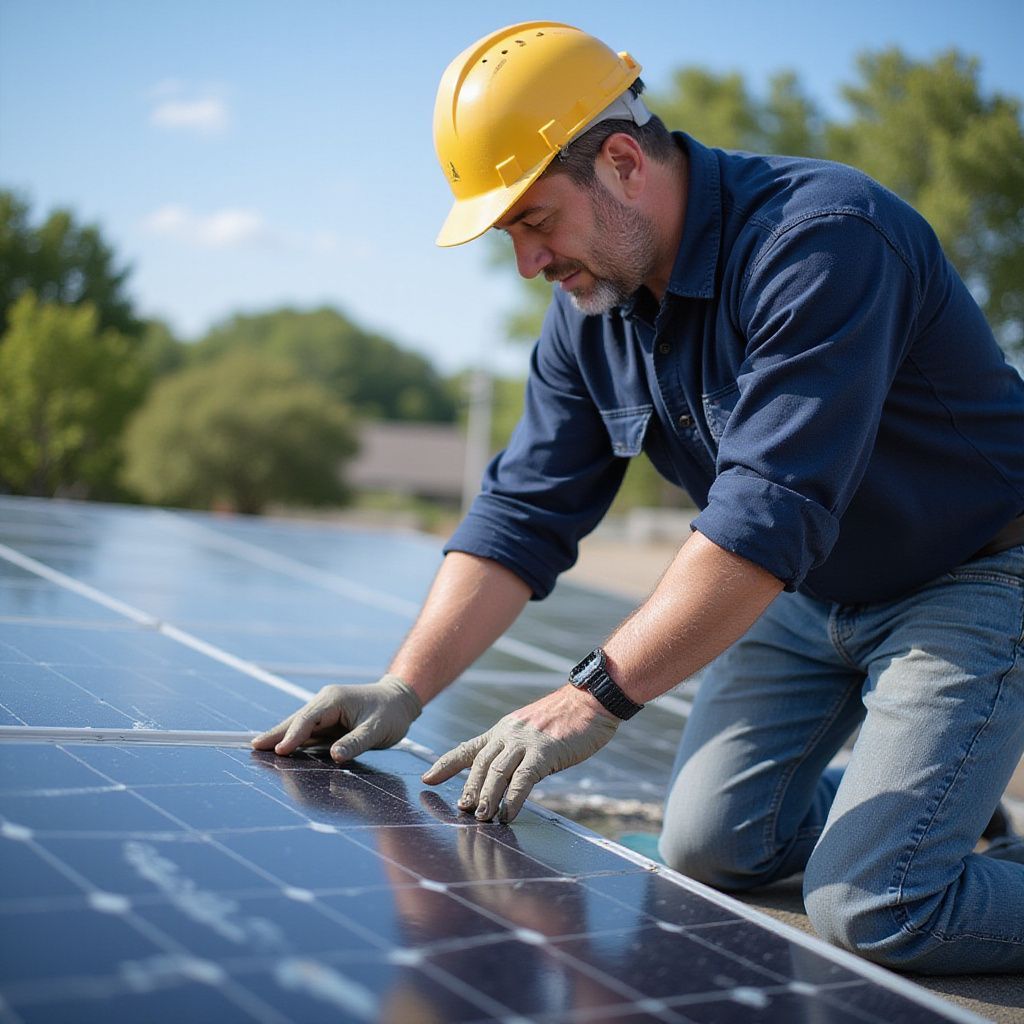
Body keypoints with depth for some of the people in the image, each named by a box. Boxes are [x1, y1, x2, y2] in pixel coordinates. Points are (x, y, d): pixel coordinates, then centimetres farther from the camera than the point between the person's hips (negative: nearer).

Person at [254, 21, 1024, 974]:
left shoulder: (821, 238, -30)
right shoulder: (589, 308, -4)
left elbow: (765, 515, -36)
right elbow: (521, 517, -3)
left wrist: (597, 696, -36)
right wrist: (401, 690, -13)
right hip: (806, 591, 8)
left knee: (868, 913, -19)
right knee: (707, 854, 3)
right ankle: (947, 807, 23)